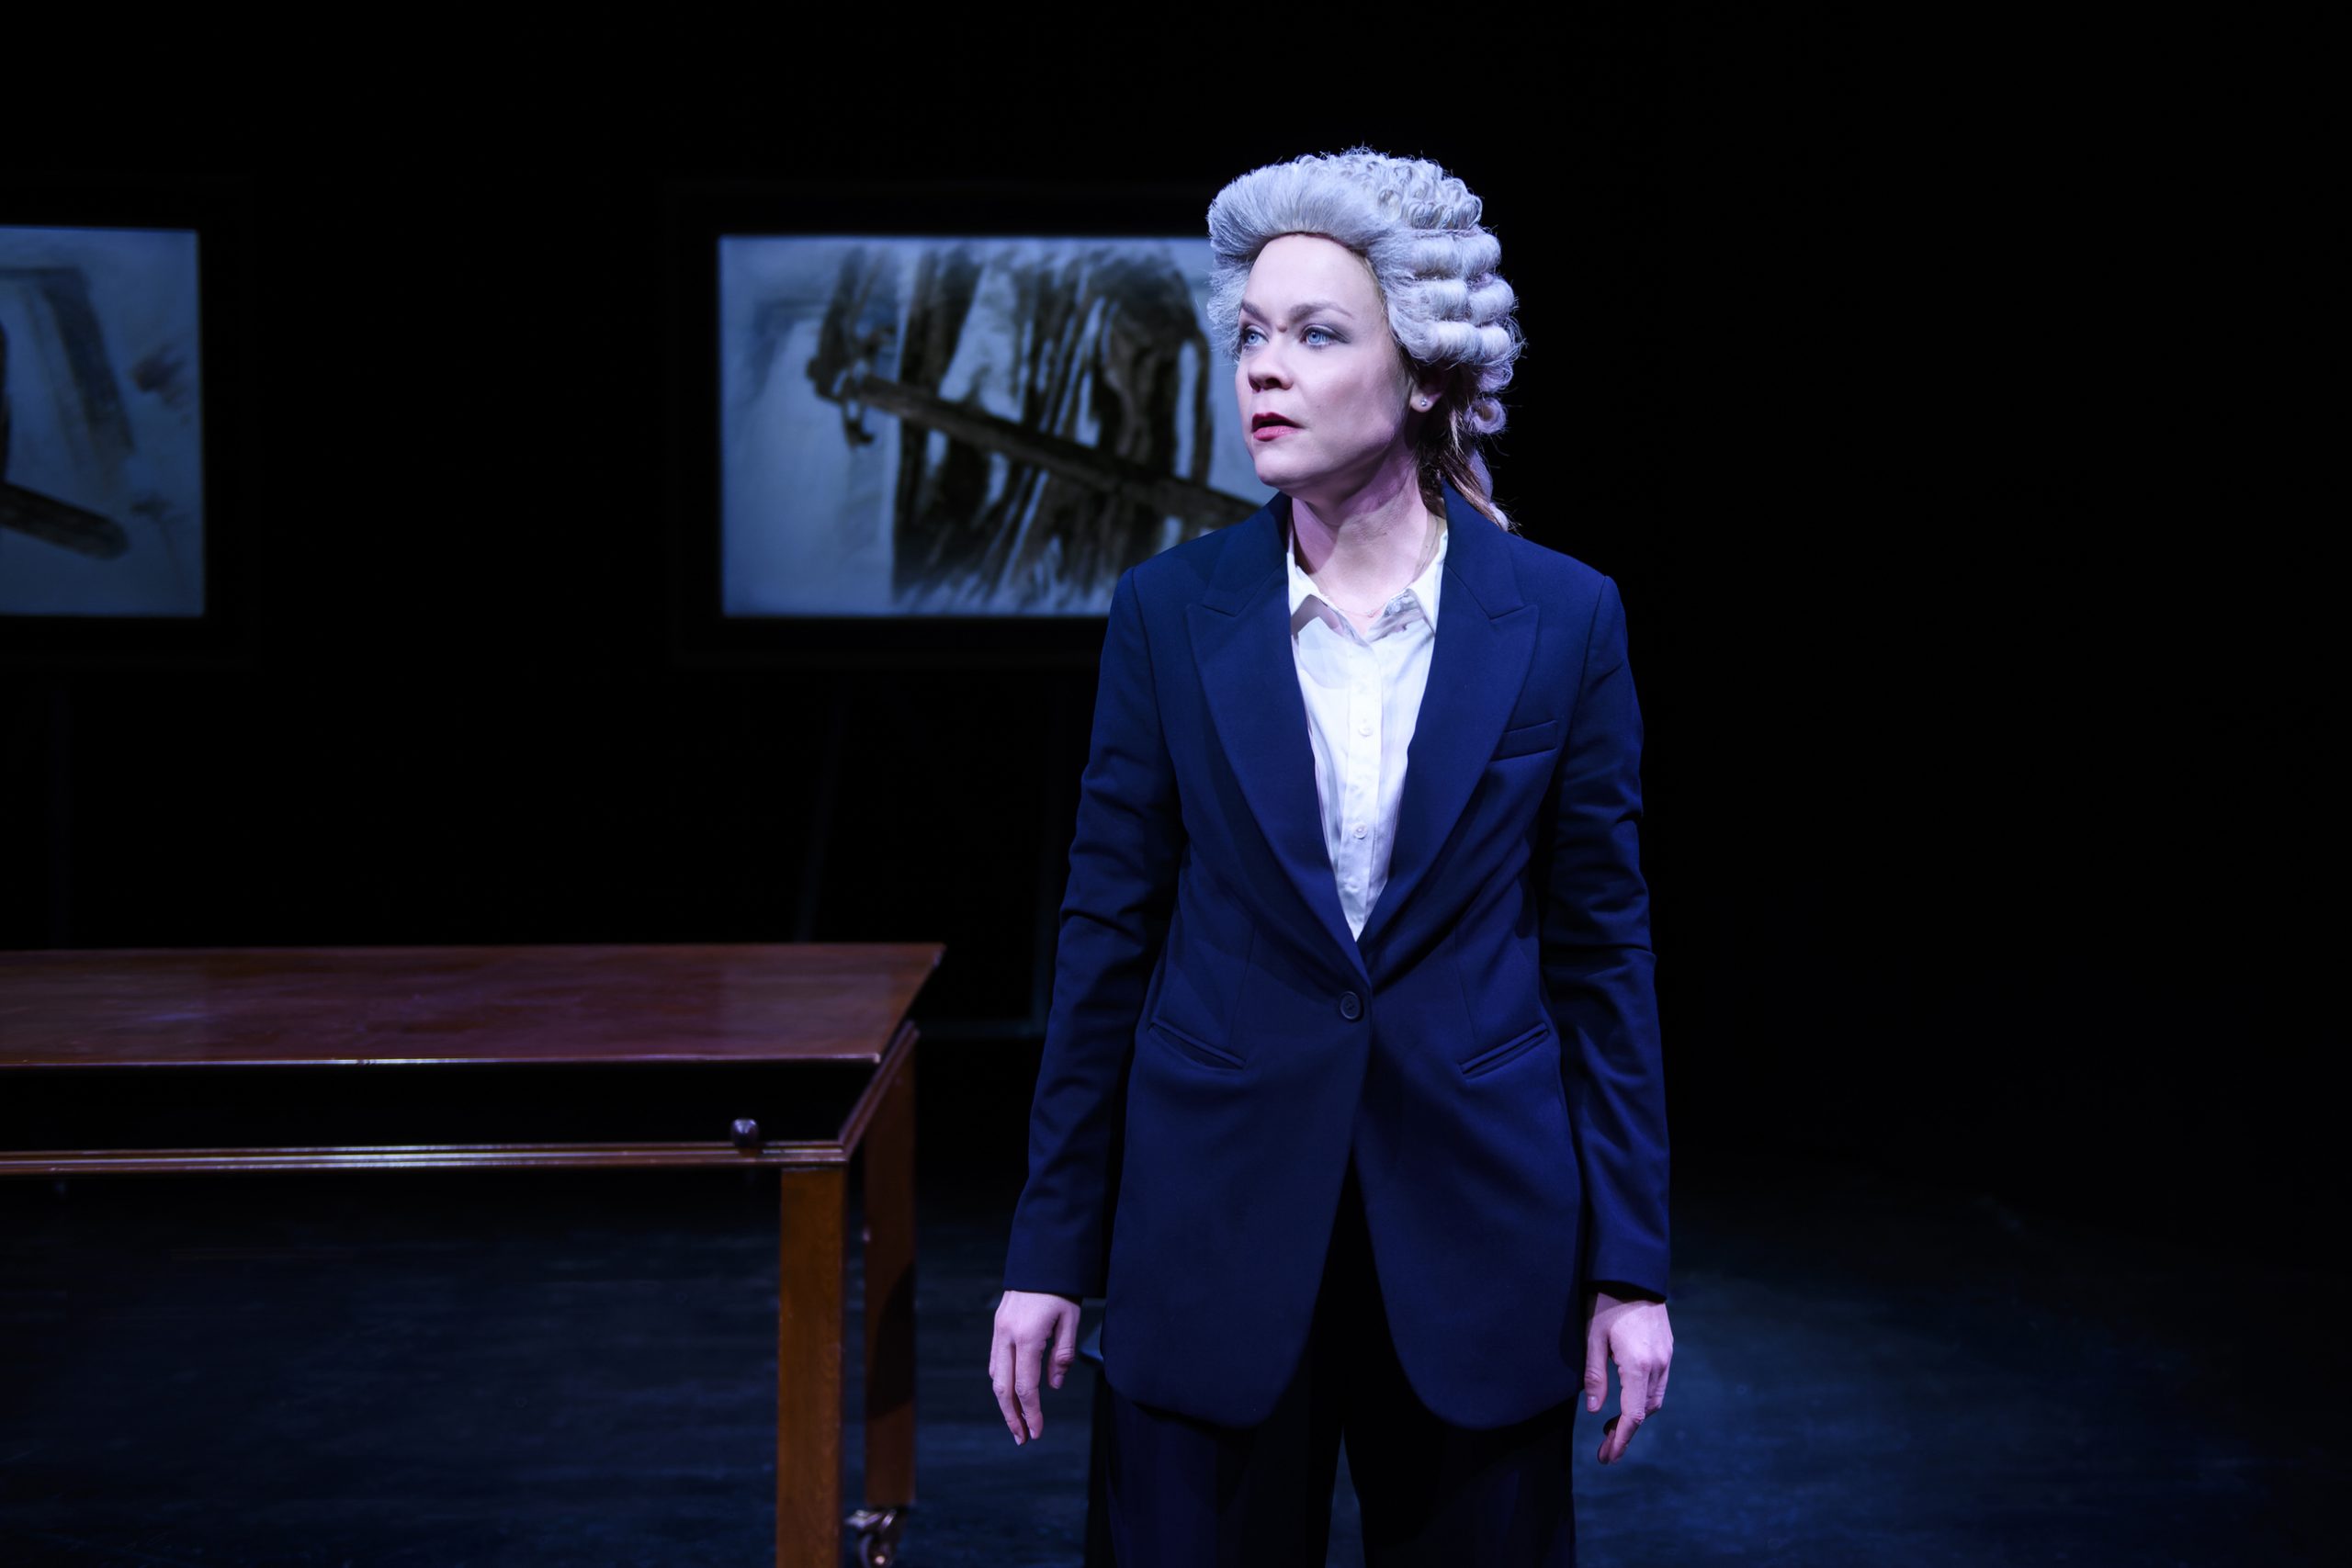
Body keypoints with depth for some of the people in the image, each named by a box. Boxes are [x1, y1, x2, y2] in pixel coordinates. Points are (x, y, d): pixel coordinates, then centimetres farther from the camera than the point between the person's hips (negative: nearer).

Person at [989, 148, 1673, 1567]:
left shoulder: (1563, 616, -2)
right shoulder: (1170, 612, -2)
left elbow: (1602, 947, 1)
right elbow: (1109, 937, 1)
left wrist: (1630, 1263, -1)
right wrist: (1052, 1251, 1)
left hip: (1475, 1234, 0)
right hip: (1217, 1228, 0)